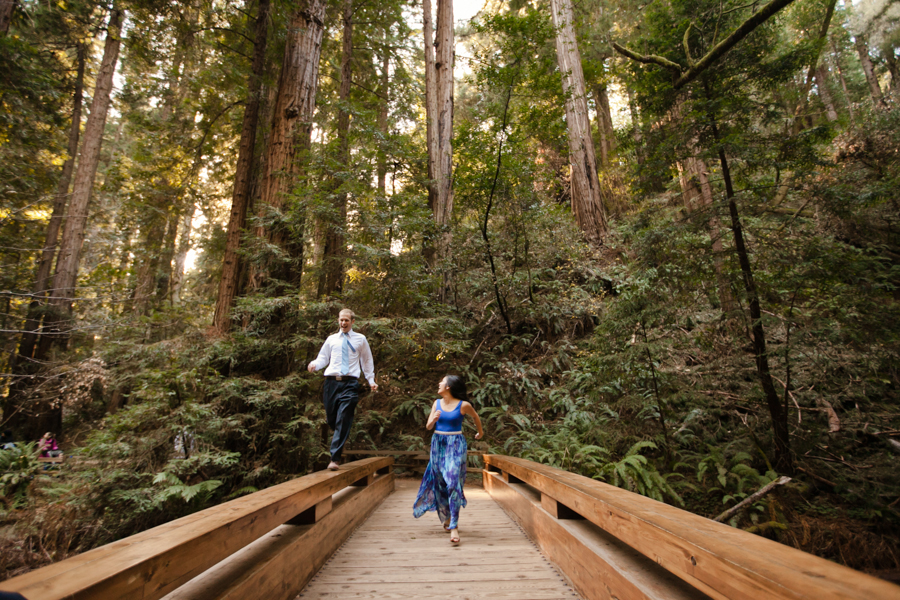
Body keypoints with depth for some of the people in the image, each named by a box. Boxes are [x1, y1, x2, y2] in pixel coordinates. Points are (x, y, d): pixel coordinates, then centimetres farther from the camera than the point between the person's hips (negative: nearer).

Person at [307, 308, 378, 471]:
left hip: (350, 383, -2)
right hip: (331, 382, 2)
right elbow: (323, 357, 15)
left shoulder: (361, 339, 11)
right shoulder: (331, 339, 15)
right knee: (331, 419, 6)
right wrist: (314, 365, -8)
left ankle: (335, 458, -5)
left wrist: (371, 381, 10)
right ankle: (341, 440, 36)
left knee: (343, 420, -9)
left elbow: (367, 361, 16)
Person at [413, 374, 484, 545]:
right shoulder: (437, 403, 2)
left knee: (453, 483, -12)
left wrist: (480, 432, 25)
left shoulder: (463, 405, -9)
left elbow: (475, 417, 10)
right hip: (438, 444, 5)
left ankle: (454, 527, -8)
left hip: (455, 445, -5)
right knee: (440, 483, 14)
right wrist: (434, 418, -19)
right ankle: (447, 517, 35)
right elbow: (428, 426, 2)